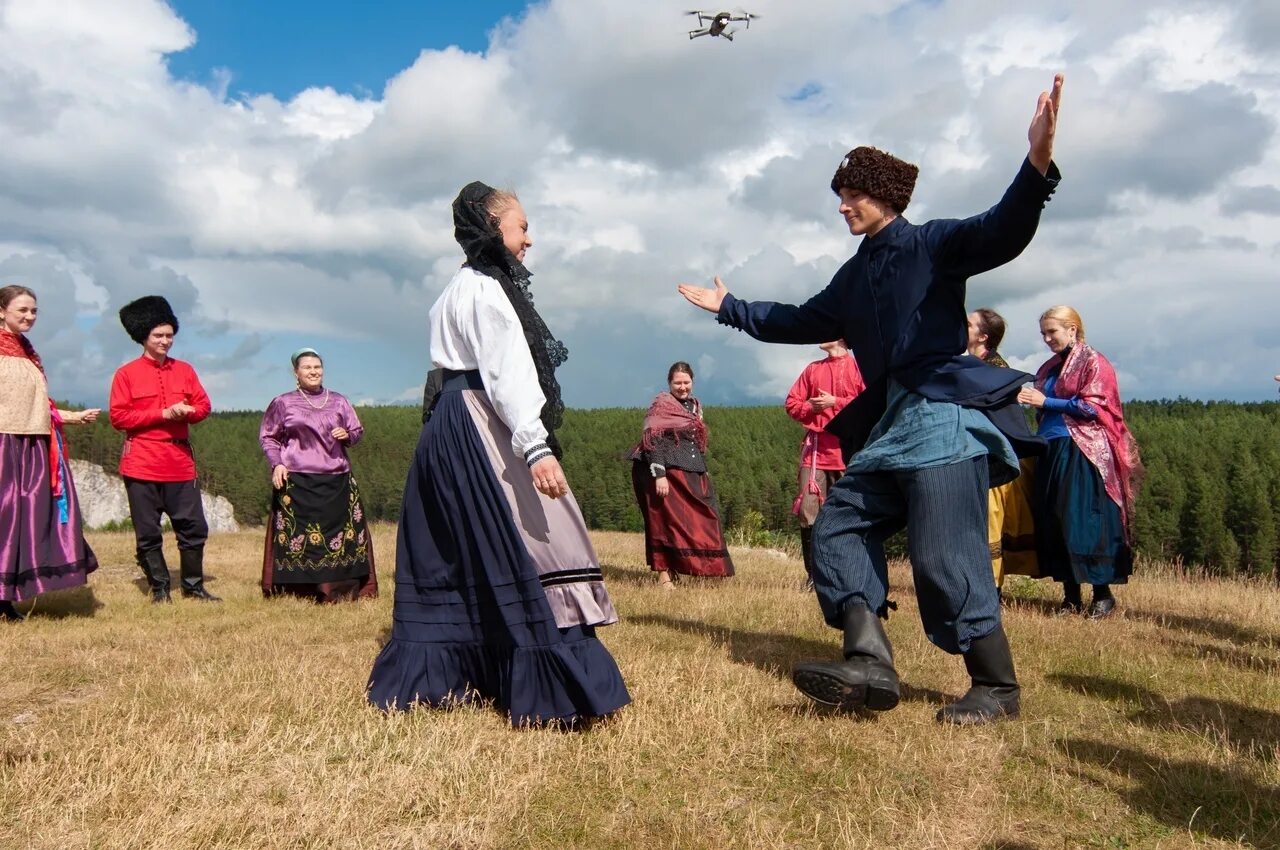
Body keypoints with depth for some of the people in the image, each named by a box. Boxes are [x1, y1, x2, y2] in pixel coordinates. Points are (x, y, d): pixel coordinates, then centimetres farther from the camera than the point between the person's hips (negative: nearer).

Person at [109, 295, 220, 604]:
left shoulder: (184, 370, 10)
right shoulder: (126, 374, -1)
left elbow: (203, 405, 11)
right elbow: (118, 417, -6)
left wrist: (187, 411, -12)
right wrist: (162, 414, -15)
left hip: (180, 461, 3)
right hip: (142, 463, -3)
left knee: (194, 528, 3)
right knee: (148, 534, 4)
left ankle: (193, 587, 15)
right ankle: (160, 590, 16)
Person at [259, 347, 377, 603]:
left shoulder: (339, 401, 14)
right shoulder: (283, 403, 7)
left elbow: (358, 430, 20)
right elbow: (267, 437, 10)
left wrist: (347, 435, -3)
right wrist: (277, 464, -5)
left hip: (337, 479, 3)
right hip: (296, 480, -3)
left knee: (343, 530, 0)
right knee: (297, 533, -5)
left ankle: (341, 588, 7)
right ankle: (300, 590, 1)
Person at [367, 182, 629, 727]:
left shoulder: (459, 288, 21)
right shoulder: (485, 288, -10)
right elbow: (506, 371, -22)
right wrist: (535, 446, -29)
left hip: (448, 430, 11)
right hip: (481, 431, -11)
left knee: (454, 559, 13)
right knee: (532, 545, -10)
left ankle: (426, 680, 20)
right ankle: (553, 694, -10)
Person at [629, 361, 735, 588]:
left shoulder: (695, 405, 15)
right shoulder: (661, 404, -7)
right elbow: (651, 441, -14)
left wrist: (704, 471, 17)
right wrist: (659, 474, -22)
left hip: (693, 474, 7)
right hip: (668, 472, -7)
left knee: (699, 521, 9)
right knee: (667, 520, -4)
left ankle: (702, 569, 20)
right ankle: (663, 575, 1)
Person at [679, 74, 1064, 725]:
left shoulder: (932, 244, 0)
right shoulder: (856, 274, 21)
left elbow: (999, 235, -18)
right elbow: (803, 322, 32)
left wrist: (1037, 163, -35)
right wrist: (729, 309, 38)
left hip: (943, 415, -9)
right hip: (889, 425, 9)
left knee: (945, 555, -10)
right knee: (837, 528, 2)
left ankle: (997, 687, 4)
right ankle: (870, 664, -5)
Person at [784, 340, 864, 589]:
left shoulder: (858, 367, 5)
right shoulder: (813, 369, 19)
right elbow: (791, 403, 15)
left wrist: (836, 402, -11)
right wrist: (812, 406, -3)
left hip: (846, 449, -4)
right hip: (815, 448, 4)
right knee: (807, 510, -4)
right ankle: (813, 574, 3)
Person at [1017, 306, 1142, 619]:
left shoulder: (1093, 362, -1)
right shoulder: (1049, 367, 19)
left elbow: (1093, 407, -11)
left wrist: (1045, 401, -12)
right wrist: (1029, 398, 4)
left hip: (1082, 453, -7)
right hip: (1052, 450, 7)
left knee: (1085, 521, -9)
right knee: (1052, 522, 3)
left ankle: (1103, 594, 1)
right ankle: (1071, 596, 10)